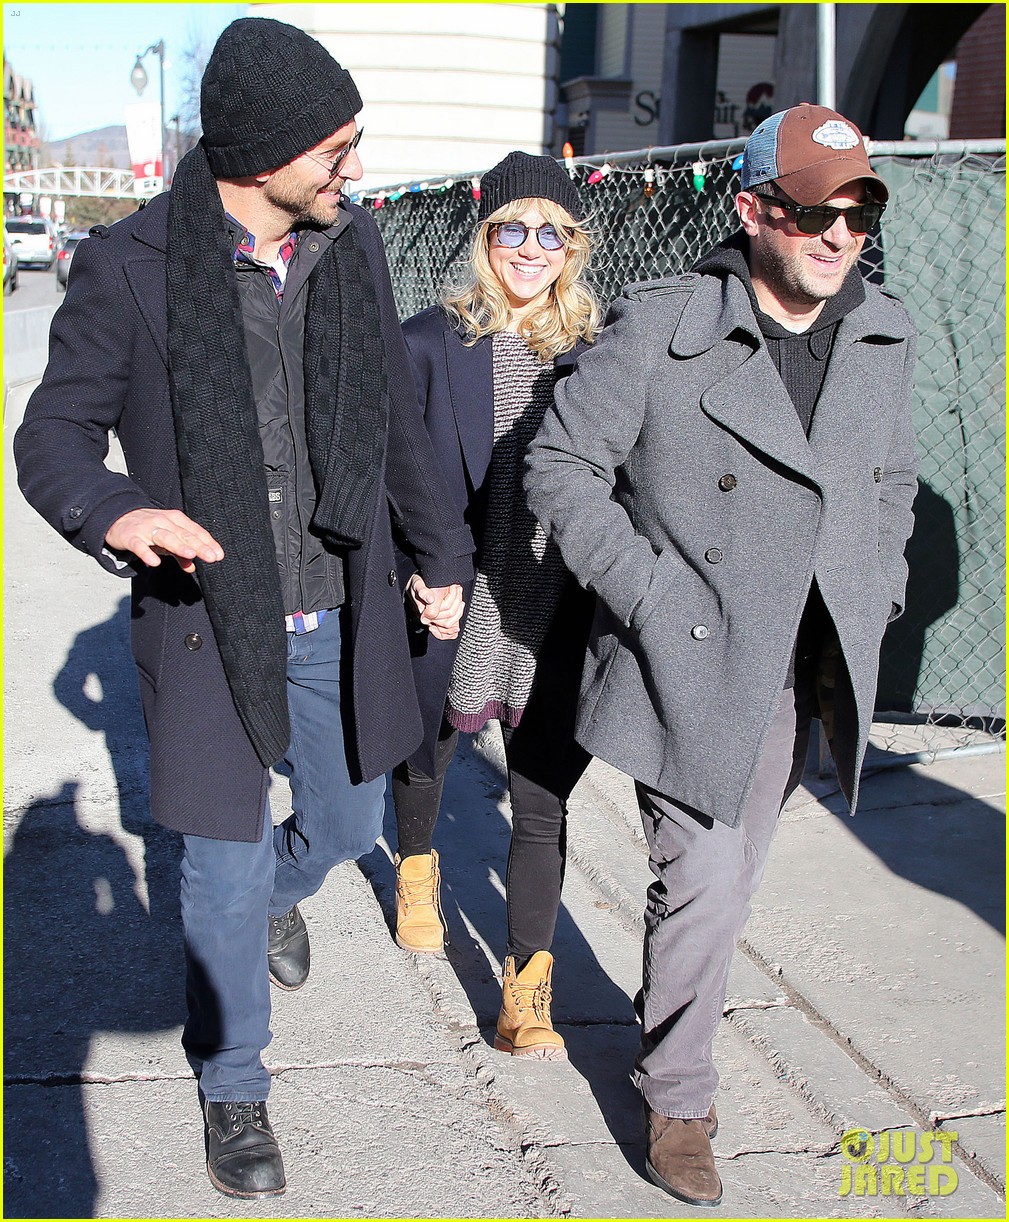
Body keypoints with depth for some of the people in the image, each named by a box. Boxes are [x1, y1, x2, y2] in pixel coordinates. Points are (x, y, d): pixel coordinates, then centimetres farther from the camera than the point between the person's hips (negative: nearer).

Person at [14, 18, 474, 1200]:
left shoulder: (351, 246, 0)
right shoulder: (129, 267, -15)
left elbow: (394, 418, 11)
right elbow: (53, 435, -10)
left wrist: (441, 556, 16)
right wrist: (115, 511, -33)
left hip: (341, 619, 5)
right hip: (212, 621, -4)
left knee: (348, 820, 19)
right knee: (226, 869, 7)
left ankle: (277, 892, 57)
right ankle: (232, 1090, 32)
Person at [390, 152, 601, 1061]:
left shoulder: (593, 353, 2)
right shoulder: (432, 342, -3)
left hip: (554, 615, 0)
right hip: (452, 603, 0)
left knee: (543, 804, 1)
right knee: (425, 750, 22)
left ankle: (527, 1000, 12)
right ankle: (417, 868, 56)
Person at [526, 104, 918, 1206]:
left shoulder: (883, 337, 5)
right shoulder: (659, 328, -13)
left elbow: (892, 483, 19)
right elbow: (561, 465, -9)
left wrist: (876, 599, 8)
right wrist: (646, 593, -15)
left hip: (803, 674, 5)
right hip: (687, 663, -5)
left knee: (730, 880, 18)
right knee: (704, 886, -4)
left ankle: (668, 1023, 43)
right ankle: (677, 1096, 20)